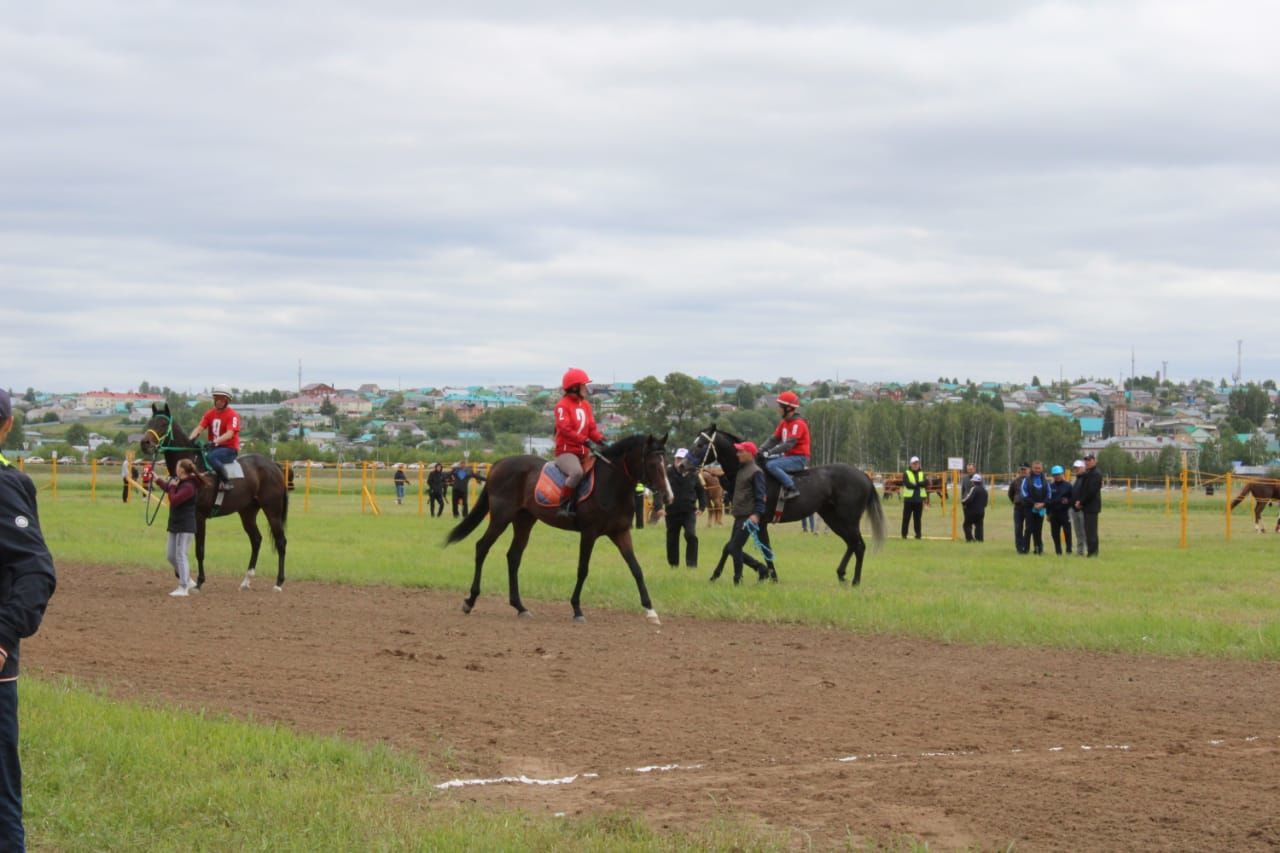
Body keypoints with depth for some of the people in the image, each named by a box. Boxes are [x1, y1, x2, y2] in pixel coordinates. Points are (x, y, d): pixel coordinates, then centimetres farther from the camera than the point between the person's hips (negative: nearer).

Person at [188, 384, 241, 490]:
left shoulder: (232, 415, -9)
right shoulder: (210, 414, 9)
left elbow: (229, 434, -22)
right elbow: (199, 428, -1)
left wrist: (215, 441, -38)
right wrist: (190, 440, -21)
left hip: (229, 449, -6)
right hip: (214, 447, 6)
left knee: (210, 456, -34)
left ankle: (225, 482, -25)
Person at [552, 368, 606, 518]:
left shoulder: (586, 405, 16)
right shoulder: (563, 405, -6)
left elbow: (592, 428, 12)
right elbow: (564, 428, -20)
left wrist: (600, 439, -10)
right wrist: (584, 440, -30)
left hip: (583, 452, 8)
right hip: (566, 451, -8)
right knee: (577, 472, -35)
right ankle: (565, 505, -26)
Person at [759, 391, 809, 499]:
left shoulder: (798, 424, -16)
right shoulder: (784, 423, 13)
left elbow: (788, 444, -24)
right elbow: (774, 439, 12)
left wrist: (770, 452, -27)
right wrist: (761, 450, -3)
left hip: (799, 458, -10)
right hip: (788, 456, 10)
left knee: (771, 465, -28)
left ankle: (791, 488, -28)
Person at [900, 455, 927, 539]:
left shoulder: (922, 474, 14)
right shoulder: (906, 473, 3)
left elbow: (925, 483, -5)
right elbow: (908, 484, -13)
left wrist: (914, 484, -18)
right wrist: (919, 485, -12)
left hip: (919, 500, 3)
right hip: (909, 499, -3)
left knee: (917, 518, 4)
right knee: (906, 518, -2)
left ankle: (918, 534, 7)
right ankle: (904, 534, 4)